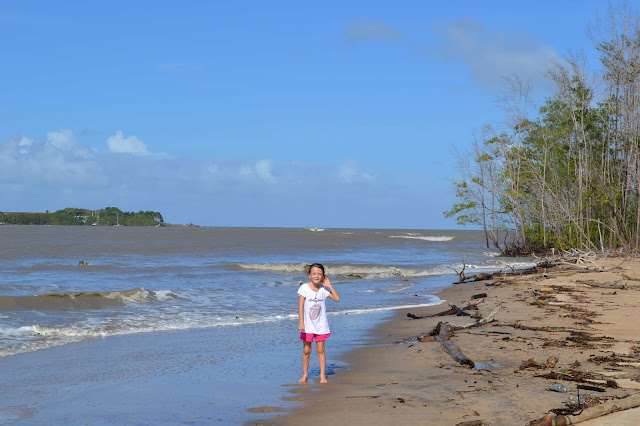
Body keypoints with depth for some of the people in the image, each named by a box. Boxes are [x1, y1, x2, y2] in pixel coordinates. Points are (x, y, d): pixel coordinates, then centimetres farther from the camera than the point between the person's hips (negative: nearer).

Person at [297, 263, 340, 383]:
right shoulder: (304, 288, -8)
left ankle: (323, 375, 8)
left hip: (321, 325, 1)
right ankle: (305, 374, 17)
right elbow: (301, 306, -11)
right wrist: (301, 322, -19)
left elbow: (337, 299, -5)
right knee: (306, 351, 5)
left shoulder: (323, 289, 0)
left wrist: (329, 285, -9)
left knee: (320, 350, 3)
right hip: (307, 324, -1)